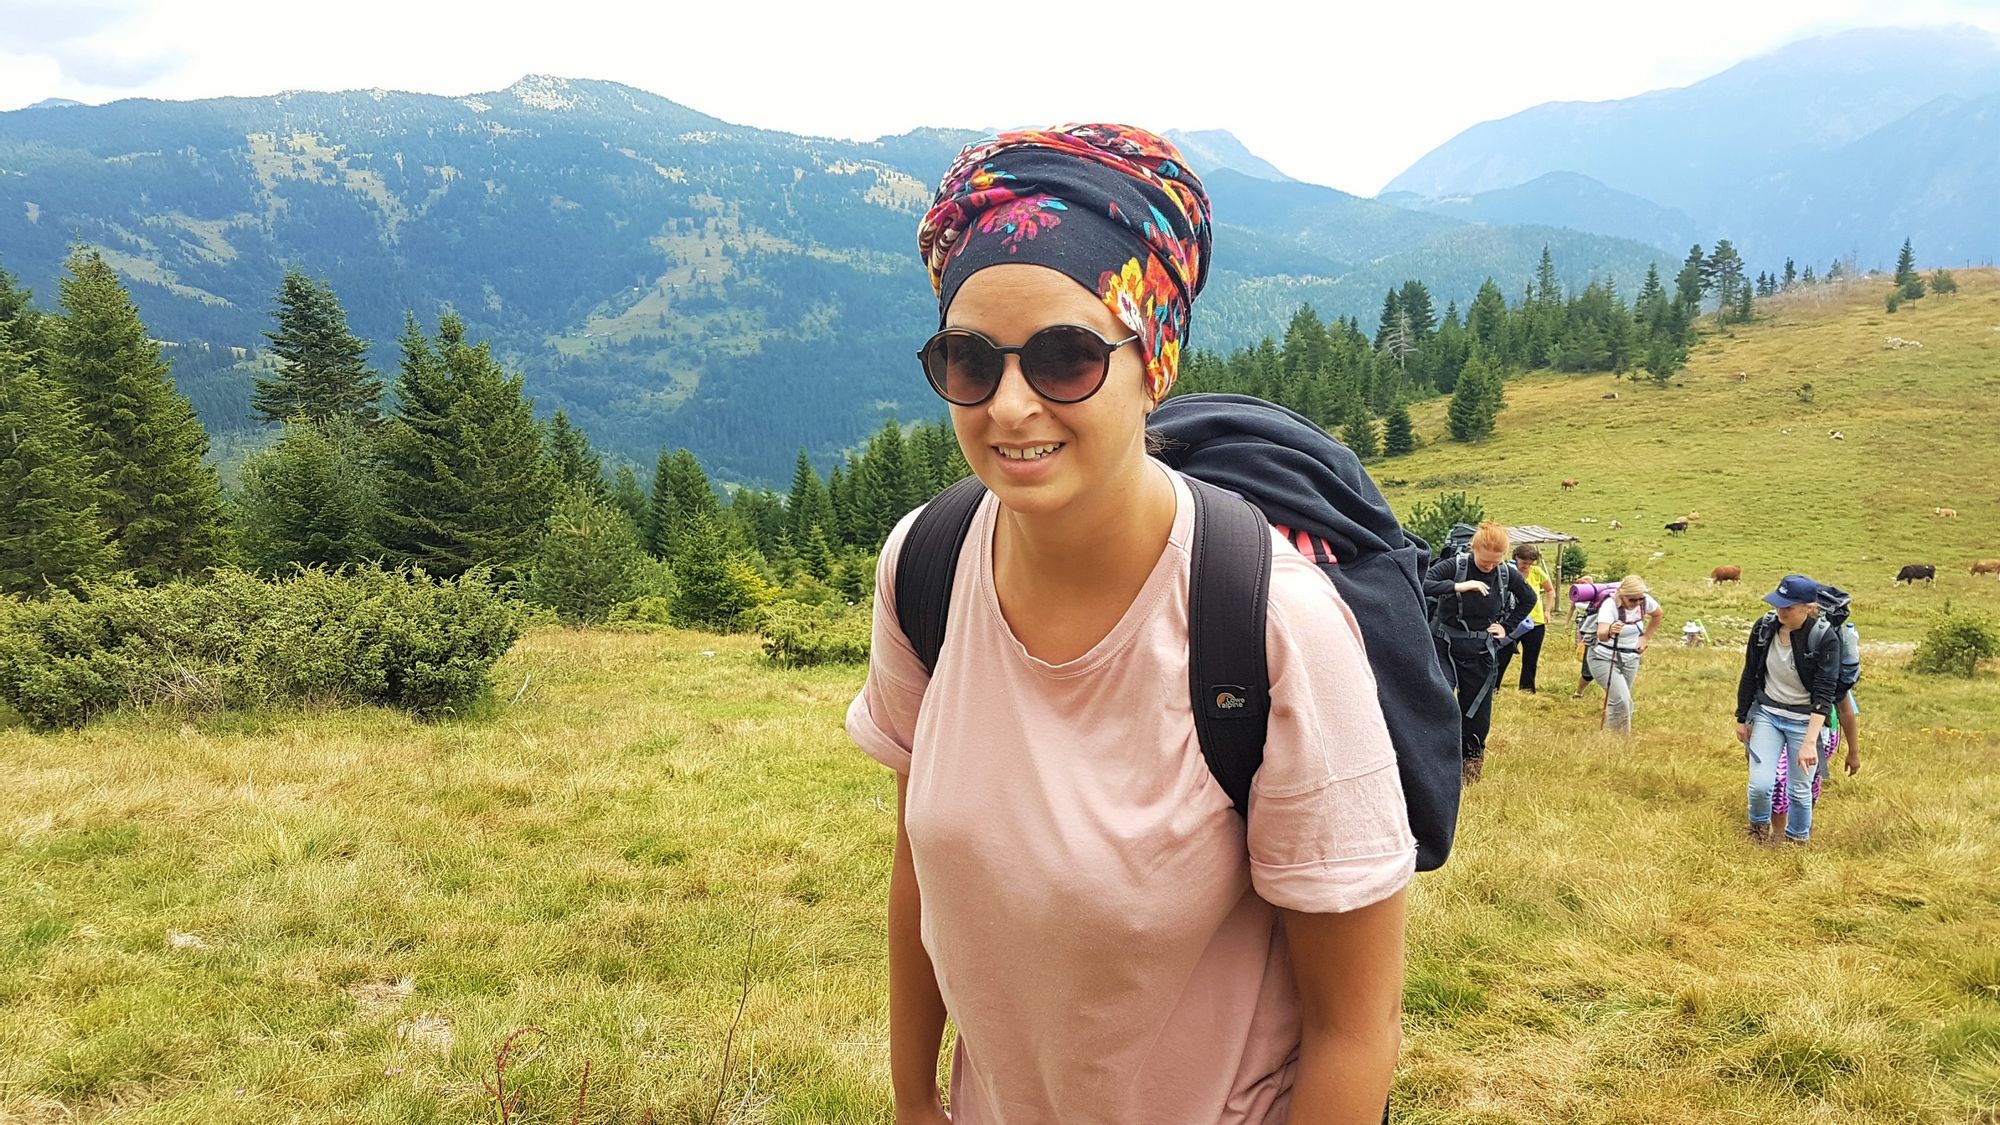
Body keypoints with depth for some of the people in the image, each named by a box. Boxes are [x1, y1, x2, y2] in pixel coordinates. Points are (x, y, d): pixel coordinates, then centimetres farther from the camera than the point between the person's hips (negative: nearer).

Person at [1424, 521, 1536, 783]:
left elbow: (1529, 599, 18)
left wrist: (1507, 627, 9)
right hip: (1445, 649, -3)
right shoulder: (1454, 566, -15)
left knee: (1478, 717, 9)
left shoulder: (1506, 573, -3)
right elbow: (1420, 585, -31)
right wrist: (1458, 586, -37)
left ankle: (1470, 768, 28)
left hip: (1481, 655, 4)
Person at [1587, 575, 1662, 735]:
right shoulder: (1610, 605, -27)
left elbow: (1658, 614, 14)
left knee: (1624, 702, 11)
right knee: (1621, 700, -19)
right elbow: (1601, 635, -43)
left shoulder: (1645, 601, -11)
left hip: (1631, 659, 6)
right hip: (1604, 659, -6)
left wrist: (1646, 638, 8)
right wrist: (1609, 631, -65)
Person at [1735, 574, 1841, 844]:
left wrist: (1810, 742, -29)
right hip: (1767, 714, 2)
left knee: (1799, 790, 5)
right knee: (1760, 785, -7)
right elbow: (1749, 676, 4)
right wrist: (1741, 719, 10)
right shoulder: (1764, 627, -9)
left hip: (1805, 721, -2)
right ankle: (1759, 828, 24)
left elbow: (1824, 693, -22)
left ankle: (1797, 841, 32)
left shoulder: (1825, 638, -19)